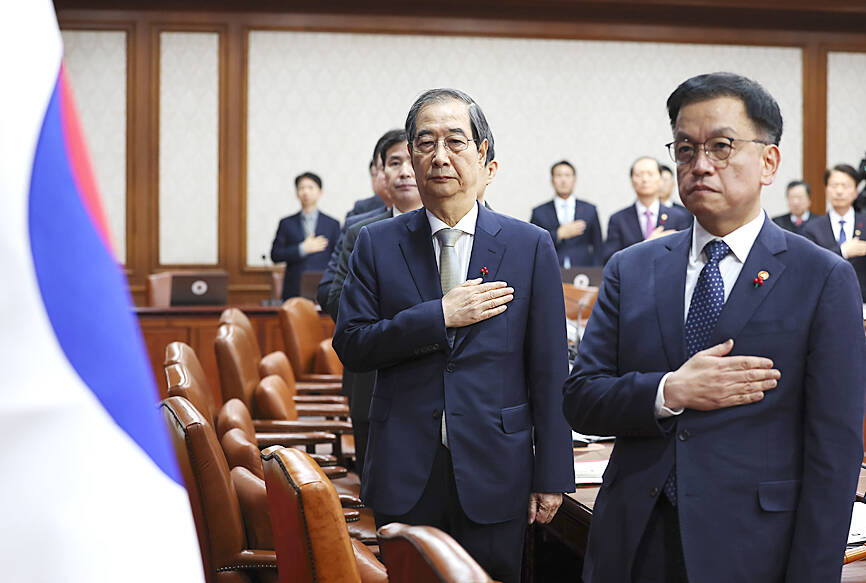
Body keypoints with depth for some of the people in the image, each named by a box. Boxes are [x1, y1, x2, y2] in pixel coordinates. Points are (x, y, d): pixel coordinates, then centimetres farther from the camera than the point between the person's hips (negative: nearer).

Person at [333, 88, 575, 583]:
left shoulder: (530, 246, 1)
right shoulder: (377, 244, 5)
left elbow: (549, 371, 0)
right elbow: (351, 345, -3)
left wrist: (552, 477, -3)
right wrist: (441, 316, -14)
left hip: (494, 472, -1)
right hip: (404, 475, 1)